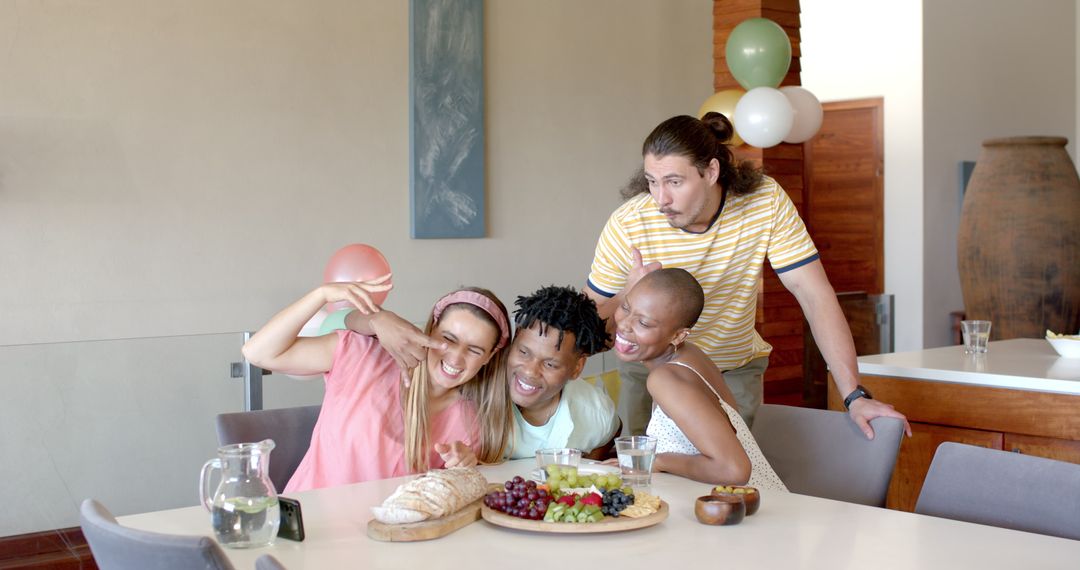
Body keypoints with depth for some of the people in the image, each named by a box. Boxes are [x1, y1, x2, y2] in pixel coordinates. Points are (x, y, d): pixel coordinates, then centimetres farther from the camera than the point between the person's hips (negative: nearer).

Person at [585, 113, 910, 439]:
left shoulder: (766, 201, -21)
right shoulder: (627, 225, -24)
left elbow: (814, 294, -21)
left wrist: (855, 395, -27)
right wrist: (628, 297, -39)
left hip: (735, 371, 1)